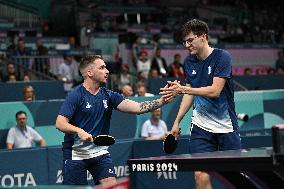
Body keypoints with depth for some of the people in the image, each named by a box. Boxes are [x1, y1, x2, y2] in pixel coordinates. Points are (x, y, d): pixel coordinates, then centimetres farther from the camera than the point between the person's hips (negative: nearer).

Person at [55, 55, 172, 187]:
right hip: (75, 154, -4)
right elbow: (60, 123, -14)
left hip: (100, 152, 4)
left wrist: (162, 101, -19)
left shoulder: (108, 95, 4)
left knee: (112, 184, -9)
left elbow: (137, 107, -5)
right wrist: (79, 131, -31)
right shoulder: (76, 95, -10)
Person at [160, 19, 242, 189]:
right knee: (201, 175, -9)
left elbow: (215, 91, -21)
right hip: (200, 126, 4)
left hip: (226, 126, -3)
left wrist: (182, 89, -27)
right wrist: (177, 121, 12)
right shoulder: (189, 62, 6)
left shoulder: (222, 57, -12)